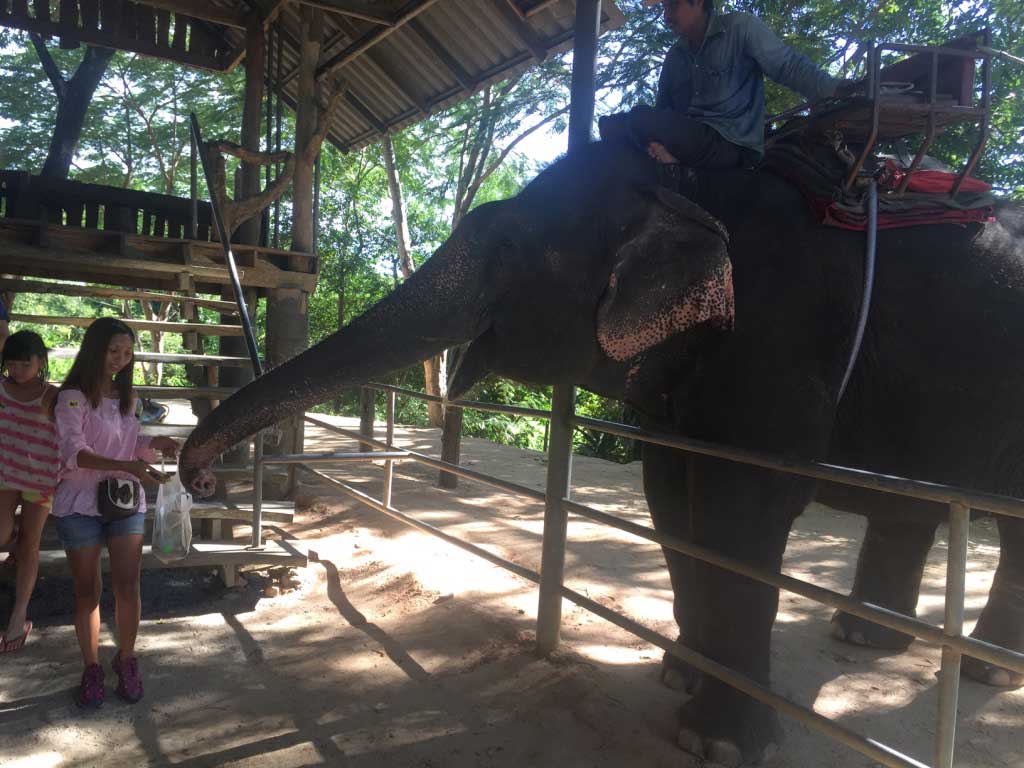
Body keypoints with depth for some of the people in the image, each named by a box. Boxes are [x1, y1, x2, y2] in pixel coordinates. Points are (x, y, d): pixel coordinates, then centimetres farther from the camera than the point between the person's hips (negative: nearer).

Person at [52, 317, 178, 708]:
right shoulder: (73, 398, -10)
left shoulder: (128, 397, 9)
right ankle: (92, 668, 21)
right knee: (87, 591, 6)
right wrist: (127, 466, -35)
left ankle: (126, 659, 20)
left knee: (127, 586, 1)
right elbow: (74, 452, -22)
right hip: (80, 505, -4)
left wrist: (154, 445, -8)